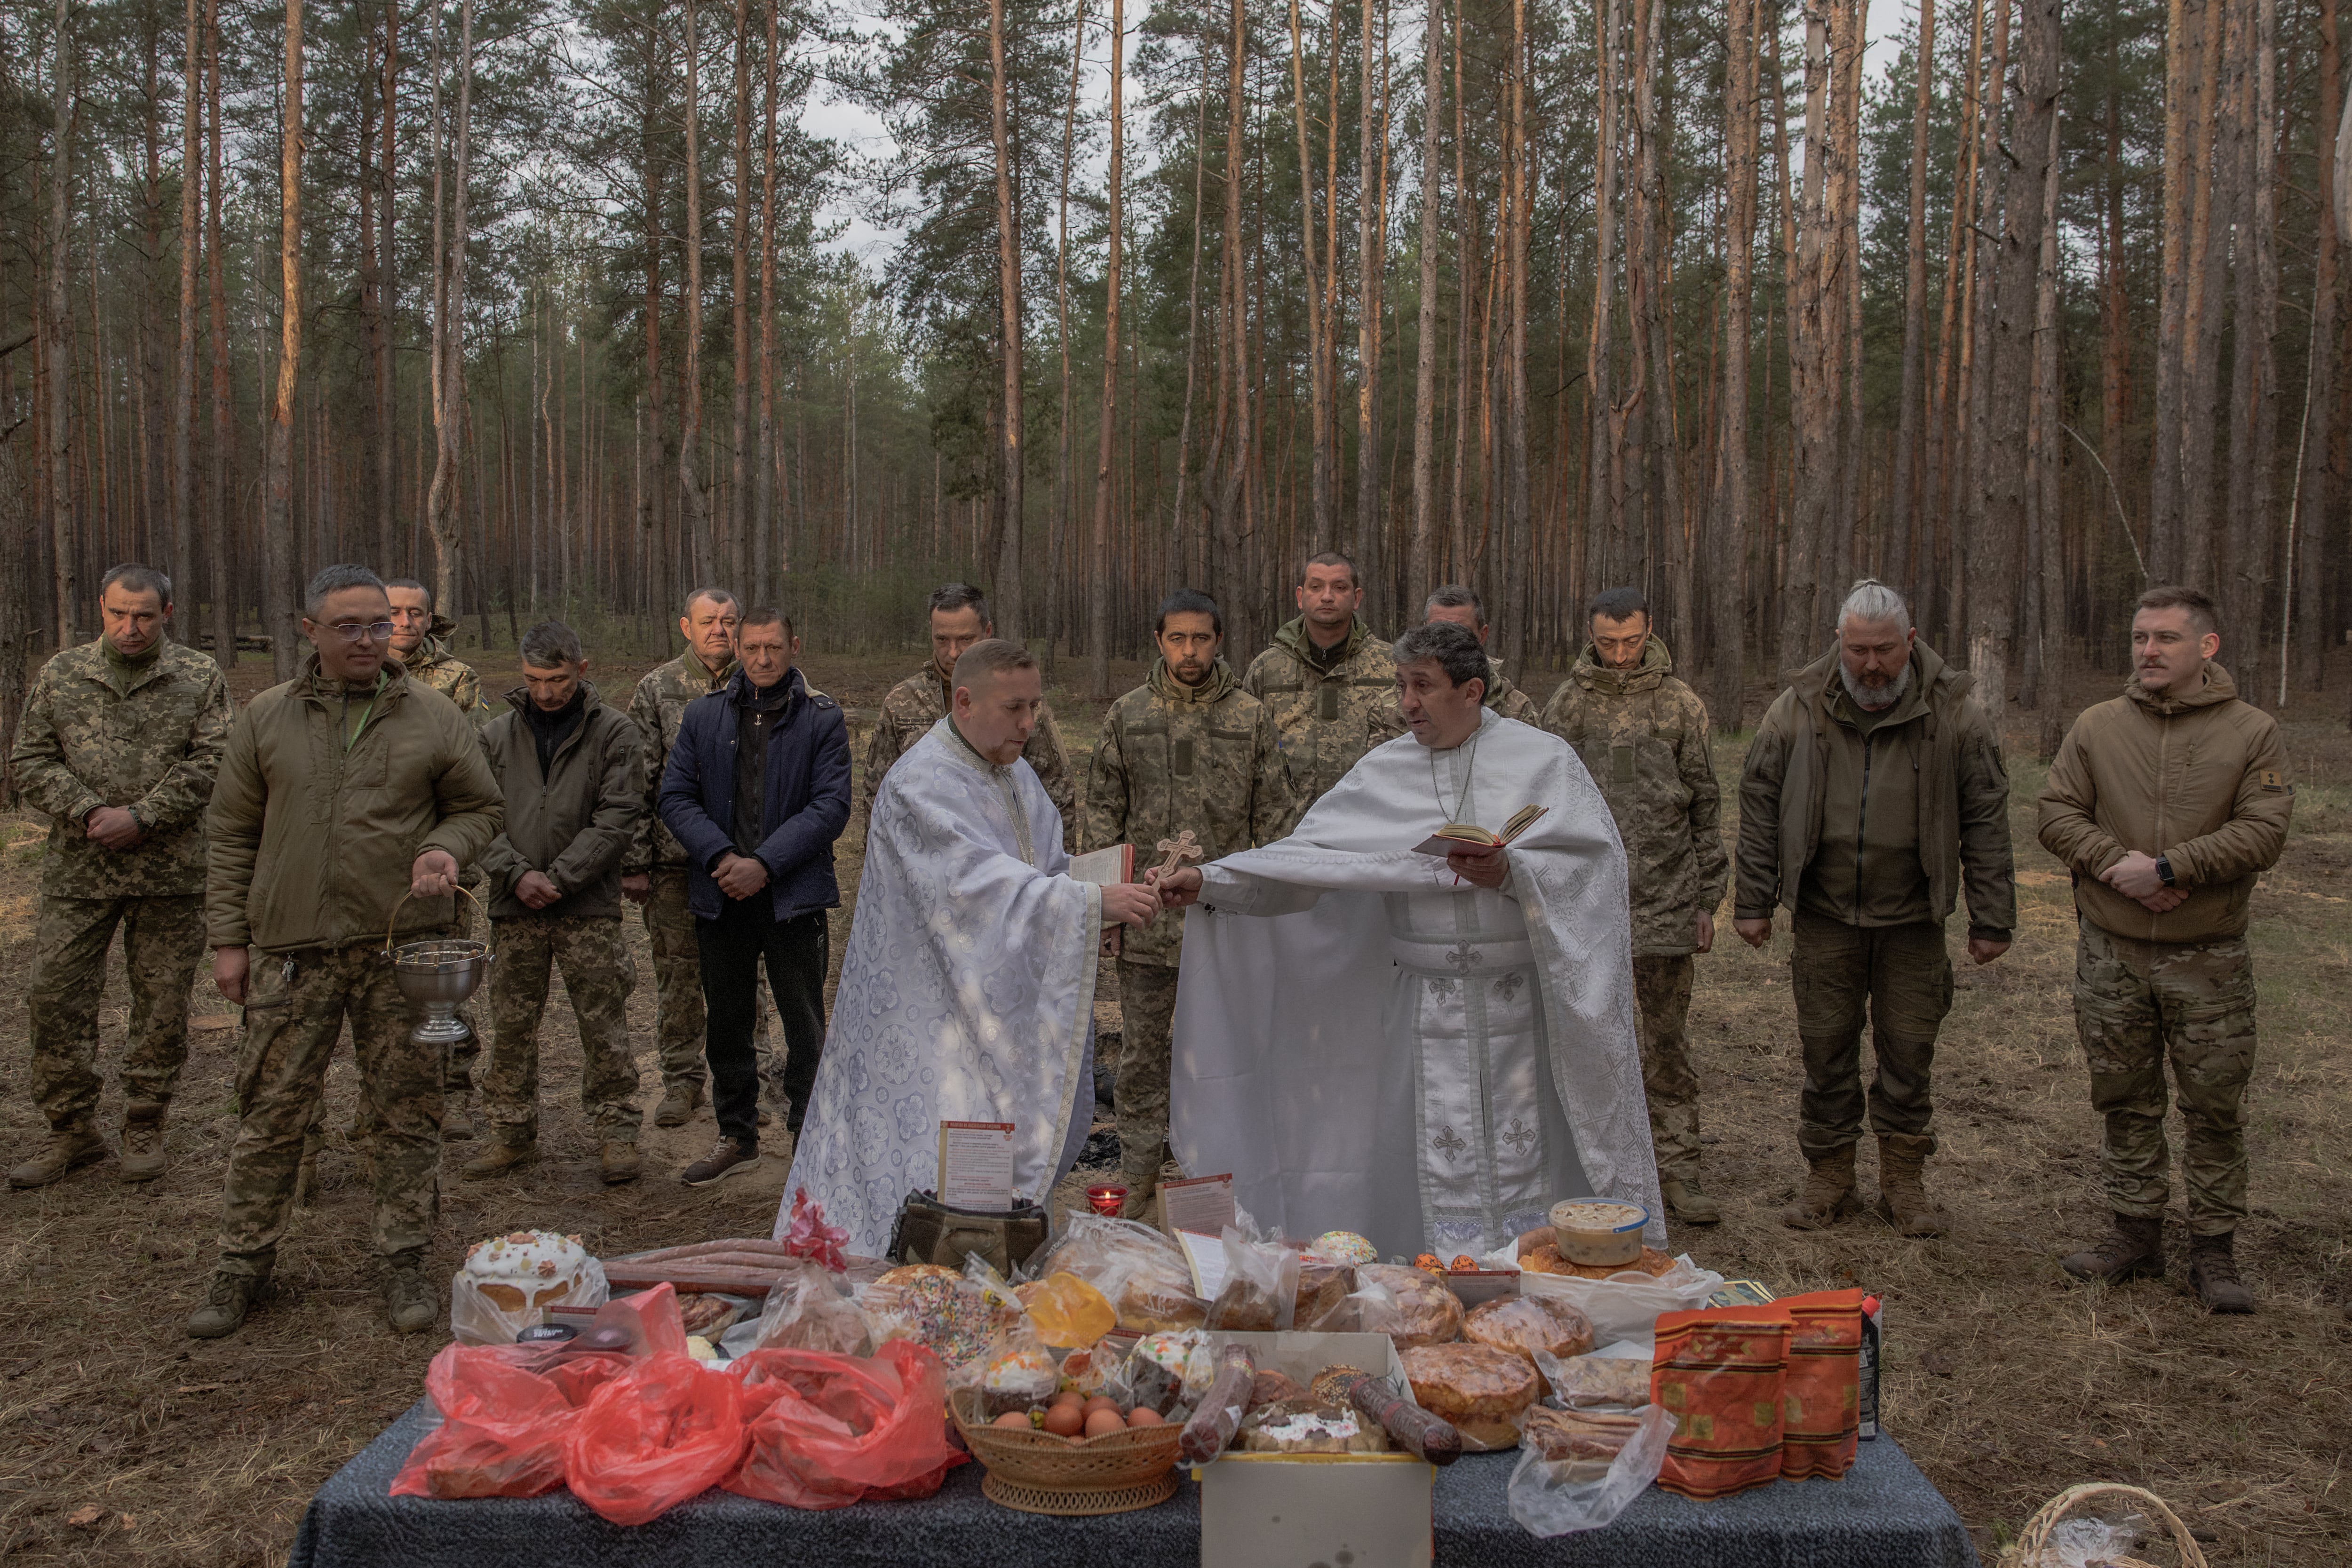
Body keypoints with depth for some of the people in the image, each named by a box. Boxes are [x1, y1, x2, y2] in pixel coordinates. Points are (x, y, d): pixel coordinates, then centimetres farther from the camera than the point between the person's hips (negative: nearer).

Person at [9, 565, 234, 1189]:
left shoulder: (200, 679, 1)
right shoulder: (60, 675, 7)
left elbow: (212, 762, -7)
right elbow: (31, 760, 5)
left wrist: (141, 817, -15)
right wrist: (87, 812, -11)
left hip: (170, 874, -2)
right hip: (77, 870, 2)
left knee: (162, 1002, 5)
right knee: (56, 995, 2)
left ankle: (144, 1130, 20)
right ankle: (72, 1130, 17)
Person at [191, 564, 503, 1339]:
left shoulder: (435, 717, 4)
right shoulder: (266, 718, 7)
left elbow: (480, 807, 11)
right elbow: (231, 835, 10)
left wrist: (447, 849, -11)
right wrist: (228, 937, 5)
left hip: (403, 946, -1)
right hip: (292, 948, 1)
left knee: (407, 1109, 4)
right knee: (270, 1110, 5)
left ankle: (405, 1260, 16)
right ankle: (244, 1263, 19)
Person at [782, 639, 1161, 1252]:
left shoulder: (1017, 776, 12)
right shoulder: (921, 783, -17)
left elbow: (1049, 871, 15)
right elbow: (980, 883, -29)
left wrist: (1110, 891, -7)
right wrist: (1093, 902, -34)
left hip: (1003, 1007, 8)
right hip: (931, 1012, -8)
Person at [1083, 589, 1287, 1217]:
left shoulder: (1251, 718, 3)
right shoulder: (1127, 716, 6)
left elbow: (1272, 817, 5)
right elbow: (1103, 811, 8)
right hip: (1146, 913, 1)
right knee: (1141, 1051, 8)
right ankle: (1138, 1178, 19)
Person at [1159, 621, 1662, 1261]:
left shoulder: (1542, 759, 0)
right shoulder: (1384, 771, 7)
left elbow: (1594, 859, -9)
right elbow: (1305, 859, 4)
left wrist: (1510, 872, -22)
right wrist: (1210, 882, -6)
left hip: (1522, 1002, -2)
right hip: (1428, 1010, 2)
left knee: (1523, 1158, 3)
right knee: (1442, 1166, 4)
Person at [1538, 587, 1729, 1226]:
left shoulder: (1679, 705, 4)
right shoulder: (1566, 706, 5)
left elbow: (1705, 806, 7)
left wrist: (1707, 899, 4)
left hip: (1664, 899, 0)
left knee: (1669, 1040, 4)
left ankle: (1676, 1167, 11)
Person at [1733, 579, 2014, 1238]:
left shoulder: (1954, 712, -4)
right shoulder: (1798, 708, -2)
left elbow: (1985, 821, -1)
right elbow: (1760, 806, 4)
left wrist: (1991, 918, -2)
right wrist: (1753, 902, 1)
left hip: (1913, 918, 0)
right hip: (1825, 913, 1)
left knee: (1909, 1049, 7)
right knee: (1826, 1048, 6)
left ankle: (1904, 1182, 22)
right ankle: (1829, 1178, 19)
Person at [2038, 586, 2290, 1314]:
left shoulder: (2252, 732, -3)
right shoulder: (2096, 728, 4)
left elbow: (2262, 832, -11)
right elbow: (2057, 815, 0)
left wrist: (2168, 867, -20)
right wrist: (2119, 864, -16)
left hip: (2209, 960, -2)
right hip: (2111, 955, 2)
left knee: (2216, 1109, 4)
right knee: (2126, 1102, 11)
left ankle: (2214, 1248, 17)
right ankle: (2137, 1232, 24)